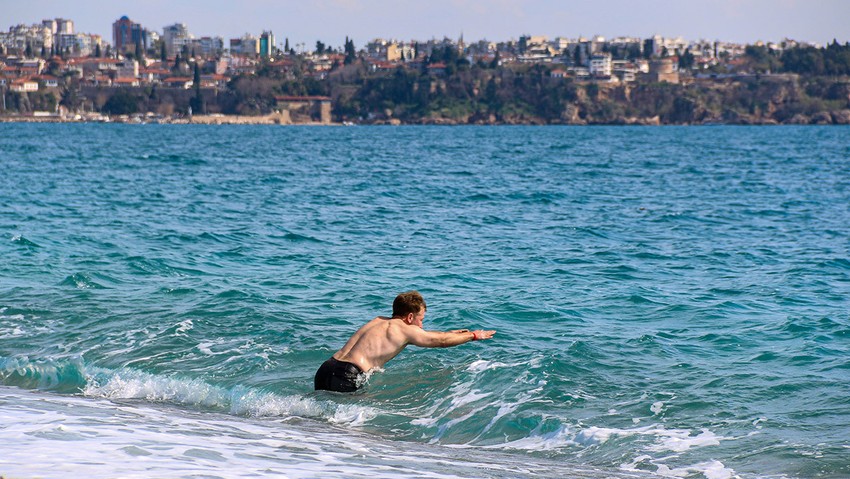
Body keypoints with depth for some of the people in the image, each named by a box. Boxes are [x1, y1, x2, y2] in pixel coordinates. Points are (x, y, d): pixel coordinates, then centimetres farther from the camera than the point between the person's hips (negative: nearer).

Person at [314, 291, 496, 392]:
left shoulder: (379, 321, 27)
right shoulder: (405, 329, 3)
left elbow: (422, 335, 42)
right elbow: (441, 341, 15)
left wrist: (451, 333, 50)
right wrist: (473, 336, 30)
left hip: (326, 368, 8)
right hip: (348, 377, -8)